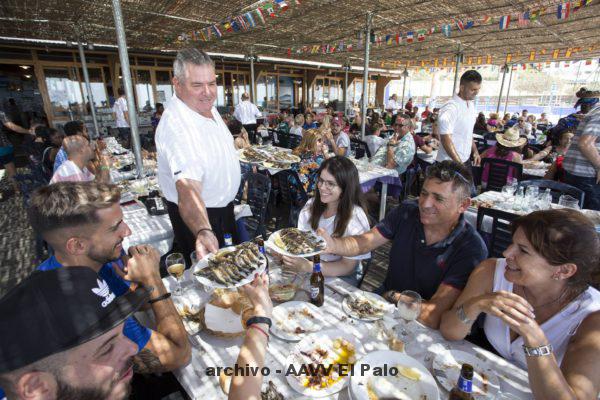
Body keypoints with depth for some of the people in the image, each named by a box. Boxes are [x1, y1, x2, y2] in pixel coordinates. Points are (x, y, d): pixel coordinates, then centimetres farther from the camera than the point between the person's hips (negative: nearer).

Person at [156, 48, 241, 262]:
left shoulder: (206, 106, -4)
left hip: (223, 205, 9)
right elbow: (188, 188, -49)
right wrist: (204, 232, -62)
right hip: (198, 216, -9)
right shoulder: (177, 126, -34)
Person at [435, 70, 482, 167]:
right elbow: (445, 139, -24)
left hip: (466, 159, 8)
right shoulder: (450, 108, -19)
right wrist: (458, 163, -24)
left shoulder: (471, 105, 8)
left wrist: (475, 151, 12)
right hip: (450, 162, -8)